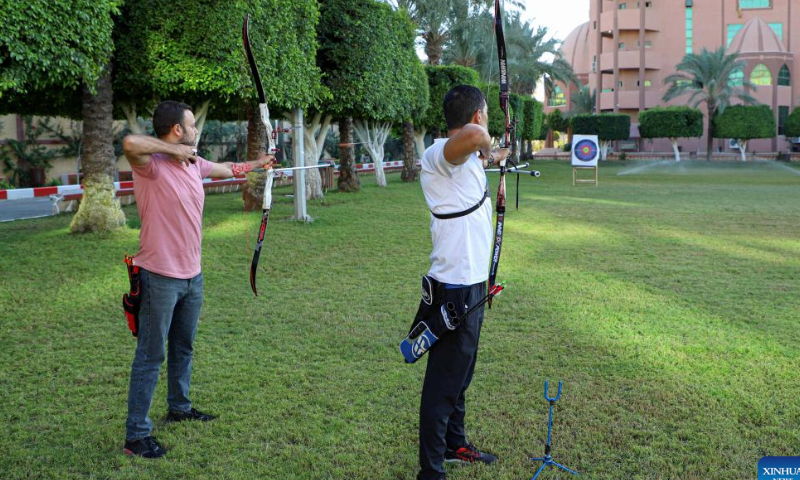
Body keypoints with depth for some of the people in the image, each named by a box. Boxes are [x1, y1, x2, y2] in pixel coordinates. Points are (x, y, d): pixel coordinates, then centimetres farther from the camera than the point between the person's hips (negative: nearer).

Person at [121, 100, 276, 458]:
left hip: (192, 275, 8)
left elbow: (227, 169, 27)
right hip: (161, 277, -8)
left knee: (183, 348, 23)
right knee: (150, 356, -1)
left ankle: (179, 407, 42)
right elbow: (130, 143, -41)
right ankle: (136, 435, 8)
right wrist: (172, 150, -27)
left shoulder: (194, 164, 6)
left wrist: (256, 163, 40)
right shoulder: (151, 165, -18)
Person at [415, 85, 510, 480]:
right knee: (443, 383, 0)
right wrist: (484, 143, -21)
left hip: (471, 285, 10)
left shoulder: (468, 158, 9)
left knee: (460, 373, 23)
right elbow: (471, 135, -44)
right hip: (455, 288, -10)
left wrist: (493, 156, 55)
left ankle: (454, 444, 40)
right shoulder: (439, 155, -21)